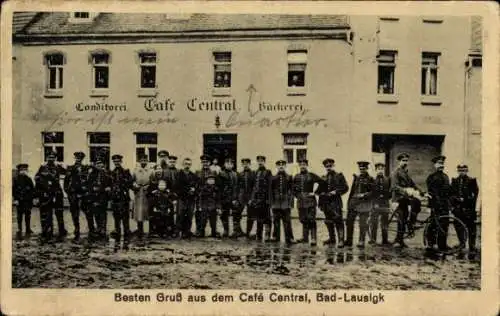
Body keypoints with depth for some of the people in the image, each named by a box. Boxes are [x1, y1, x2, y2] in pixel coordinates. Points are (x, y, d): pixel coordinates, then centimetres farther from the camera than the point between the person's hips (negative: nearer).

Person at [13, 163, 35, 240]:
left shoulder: (28, 179, 7)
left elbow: (33, 190, 10)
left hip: (28, 201, 2)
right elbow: (13, 190, -3)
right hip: (19, 201, -2)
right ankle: (19, 231, 8)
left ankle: (28, 231, 15)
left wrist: (32, 198, 2)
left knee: (27, 216, 6)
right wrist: (15, 199, -10)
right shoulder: (16, 179, -1)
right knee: (19, 217, 2)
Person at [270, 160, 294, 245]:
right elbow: (271, 191, 8)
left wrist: (291, 203, -4)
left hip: (286, 204, -2)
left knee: (287, 222, -3)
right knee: (276, 222, 7)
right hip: (276, 204, 2)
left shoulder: (289, 178, 5)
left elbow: (292, 191, 2)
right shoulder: (273, 178, 9)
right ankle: (276, 237, 17)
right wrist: (272, 202, 2)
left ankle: (289, 239, 2)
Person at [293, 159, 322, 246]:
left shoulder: (312, 175, -3)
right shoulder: (297, 177, 13)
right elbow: (294, 189, 23)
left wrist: (314, 192, -11)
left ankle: (313, 239, -6)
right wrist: (297, 196, 10)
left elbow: (320, 182, -13)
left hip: (310, 200, -5)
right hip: (301, 201, 5)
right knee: (303, 220, 11)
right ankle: (305, 237, 21)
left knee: (311, 220, -7)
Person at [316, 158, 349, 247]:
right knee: (328, 221, 11)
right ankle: (332, 238, 23)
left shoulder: (339, 176, 2)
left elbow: (345, 188, -3)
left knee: (338, 221, -9)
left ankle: (341, 240, -8)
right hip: (326, 202, 5)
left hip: (335, 202, -5)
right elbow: (319, 190, 20)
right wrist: (321, 193, -1)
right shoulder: (323, 178, 16)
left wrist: (336, 192, -14)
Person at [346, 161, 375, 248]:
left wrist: (364, 195, -20)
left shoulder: (370, 179, -1)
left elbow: (373, 191, -6)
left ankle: (361, 242, 7)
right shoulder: (356, 177, 13)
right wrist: (349, 202, 14)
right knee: (349, 221, 3)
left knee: (363, 223, -1)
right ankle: (348, 241, 13)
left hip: (364, 203, -5)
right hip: (354, 202, 5)